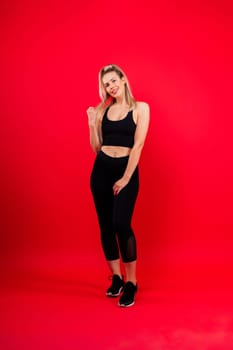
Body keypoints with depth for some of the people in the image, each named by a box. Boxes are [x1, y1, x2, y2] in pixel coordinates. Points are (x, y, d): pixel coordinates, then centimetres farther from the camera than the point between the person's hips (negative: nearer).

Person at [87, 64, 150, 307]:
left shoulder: (140, 108, 0)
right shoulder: (102, 110, 10)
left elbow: (138, 145, -8)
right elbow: (96, 148, 8)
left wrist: (125, 178, -13)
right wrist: (92, 123, -4)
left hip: (127, 170, -4)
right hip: (101, 170, 4)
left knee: (121, 224, -15)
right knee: (105, 225, 6)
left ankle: (131, 282, 0)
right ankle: (116, 278, 21)